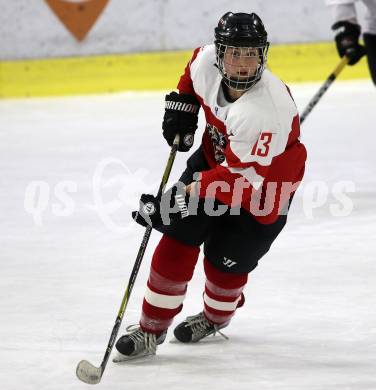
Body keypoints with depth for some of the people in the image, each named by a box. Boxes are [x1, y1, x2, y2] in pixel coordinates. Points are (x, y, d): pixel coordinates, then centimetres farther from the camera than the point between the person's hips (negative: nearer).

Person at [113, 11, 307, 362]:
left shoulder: (267, 109, -38)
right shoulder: (207, 61, -20)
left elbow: (244, 177, -35)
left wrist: (187, 195, -35)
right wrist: (182, 105, 2)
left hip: (264, 184, -5)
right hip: (215, 157, 6)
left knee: (225, 260, -3)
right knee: (178, 239, -6)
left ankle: (215, 317, 30)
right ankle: (151, 329, 3)